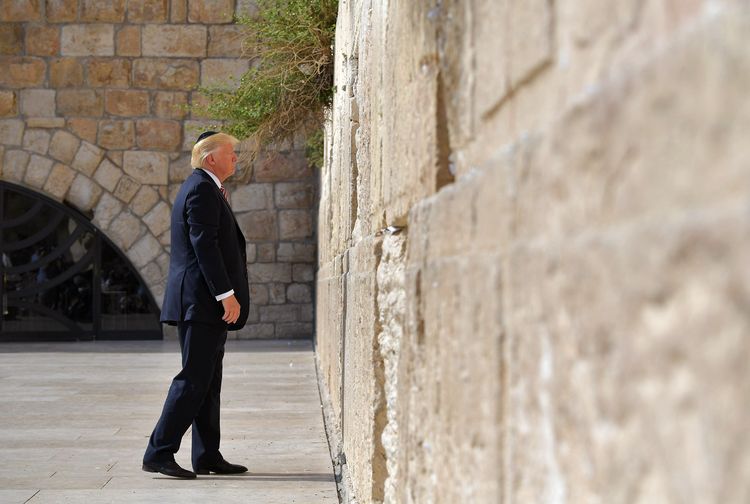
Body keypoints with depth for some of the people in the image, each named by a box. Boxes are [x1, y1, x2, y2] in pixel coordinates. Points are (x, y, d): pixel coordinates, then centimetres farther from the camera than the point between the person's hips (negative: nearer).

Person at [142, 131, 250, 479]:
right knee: (194, 379, -10)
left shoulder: (202, 188, 20)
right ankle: (158, 453, -8)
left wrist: (221, 206, 16)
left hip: (204, 303, 11)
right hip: (202, 300, -11)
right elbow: (204, 245, -21)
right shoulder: (202, 190, -13)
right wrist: (226, 294, -22)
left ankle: (207, 456, 16)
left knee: (208, 381, 11)